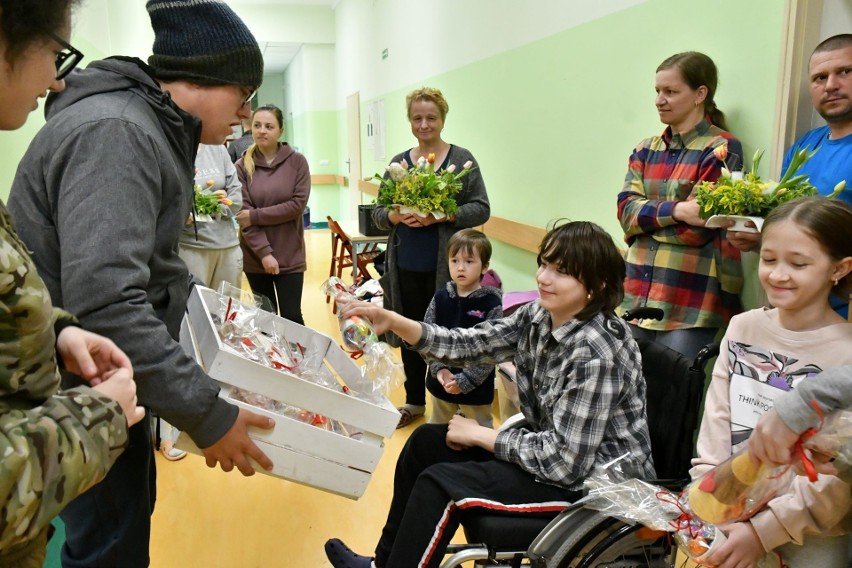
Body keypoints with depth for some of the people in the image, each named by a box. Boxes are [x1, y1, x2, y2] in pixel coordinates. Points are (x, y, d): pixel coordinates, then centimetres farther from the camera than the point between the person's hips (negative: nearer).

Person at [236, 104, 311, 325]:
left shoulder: (297, 162, -1)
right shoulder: (243, 166, 0)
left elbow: (298, 205, -9)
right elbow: (243, 214, -6)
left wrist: (256, 215, -13)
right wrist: (264, 252, -14)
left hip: (290, 256, -1)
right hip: (255, 256, 1)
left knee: (291, 317, 0)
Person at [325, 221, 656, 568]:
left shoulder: (595, 354, -30)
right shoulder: (538, 316, -6)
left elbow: (566, 461, -28)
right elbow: (467, 345, -6)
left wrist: (479, 435, -18)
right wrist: (392, 322, -20)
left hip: (599, 480, -8)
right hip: (558, 449, 9)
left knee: (439, 483, -16)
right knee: (425, 443, 10)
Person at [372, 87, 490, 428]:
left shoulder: (462, 160, 1)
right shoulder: (398, 163, 10)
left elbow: (481, 209, -4)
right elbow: (378, 213, 10)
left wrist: (442, 215, -19)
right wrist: (394, 216, -13)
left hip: (445, 267, -3)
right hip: (406, 267, 4)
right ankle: (414, 401, 30)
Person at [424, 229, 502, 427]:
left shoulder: (491, 304, -15)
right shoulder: (440, 298, -4)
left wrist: (465, 380, -20)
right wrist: (439, 369, -14)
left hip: (476, 387, -4)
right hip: (441, 383, 4)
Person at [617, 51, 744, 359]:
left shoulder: (722, 148, -4)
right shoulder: (646, 149, 13)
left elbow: (698, 229, -14)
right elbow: (625, 210, -2)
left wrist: (645, 215, -4)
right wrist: (675, 210, -17)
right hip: (636, 296, 6)